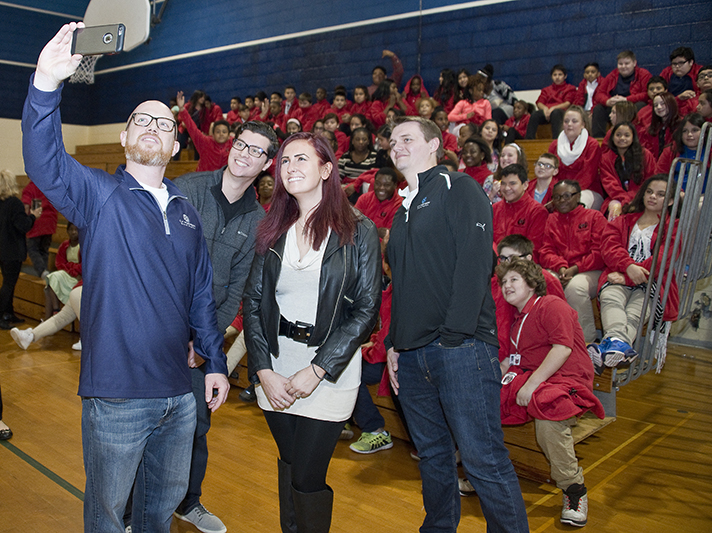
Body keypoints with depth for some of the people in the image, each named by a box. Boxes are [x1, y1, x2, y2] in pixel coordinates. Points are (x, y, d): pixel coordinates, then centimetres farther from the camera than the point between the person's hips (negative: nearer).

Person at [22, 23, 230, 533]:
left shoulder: (186, 212, 9)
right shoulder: (100, 194, -5)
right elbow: (45, 164, -26)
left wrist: (215, 361, 11)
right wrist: (46, 86, -40)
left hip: (178, 395, 5)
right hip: (117, 395, -4)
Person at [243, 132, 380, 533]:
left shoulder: (359, 231, -5)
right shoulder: (273, 231, 6)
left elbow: (366, 310, -9)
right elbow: (253, 303, 5)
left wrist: (317, 370, -13)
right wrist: (264, 371, -6)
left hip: (329, 368, -3)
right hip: (276, 368, 4)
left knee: (306, 478, -2)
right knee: (289, 466, 16)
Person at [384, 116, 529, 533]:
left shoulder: (459, 189, -1)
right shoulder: (404, 211, 22)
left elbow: (475, 263, -12)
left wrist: (455, 335, -18)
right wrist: (393, 343, 15)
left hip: (459, 347, -7)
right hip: (412, 354, 7)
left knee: (484, 460, -3)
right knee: (432, 456, 17)